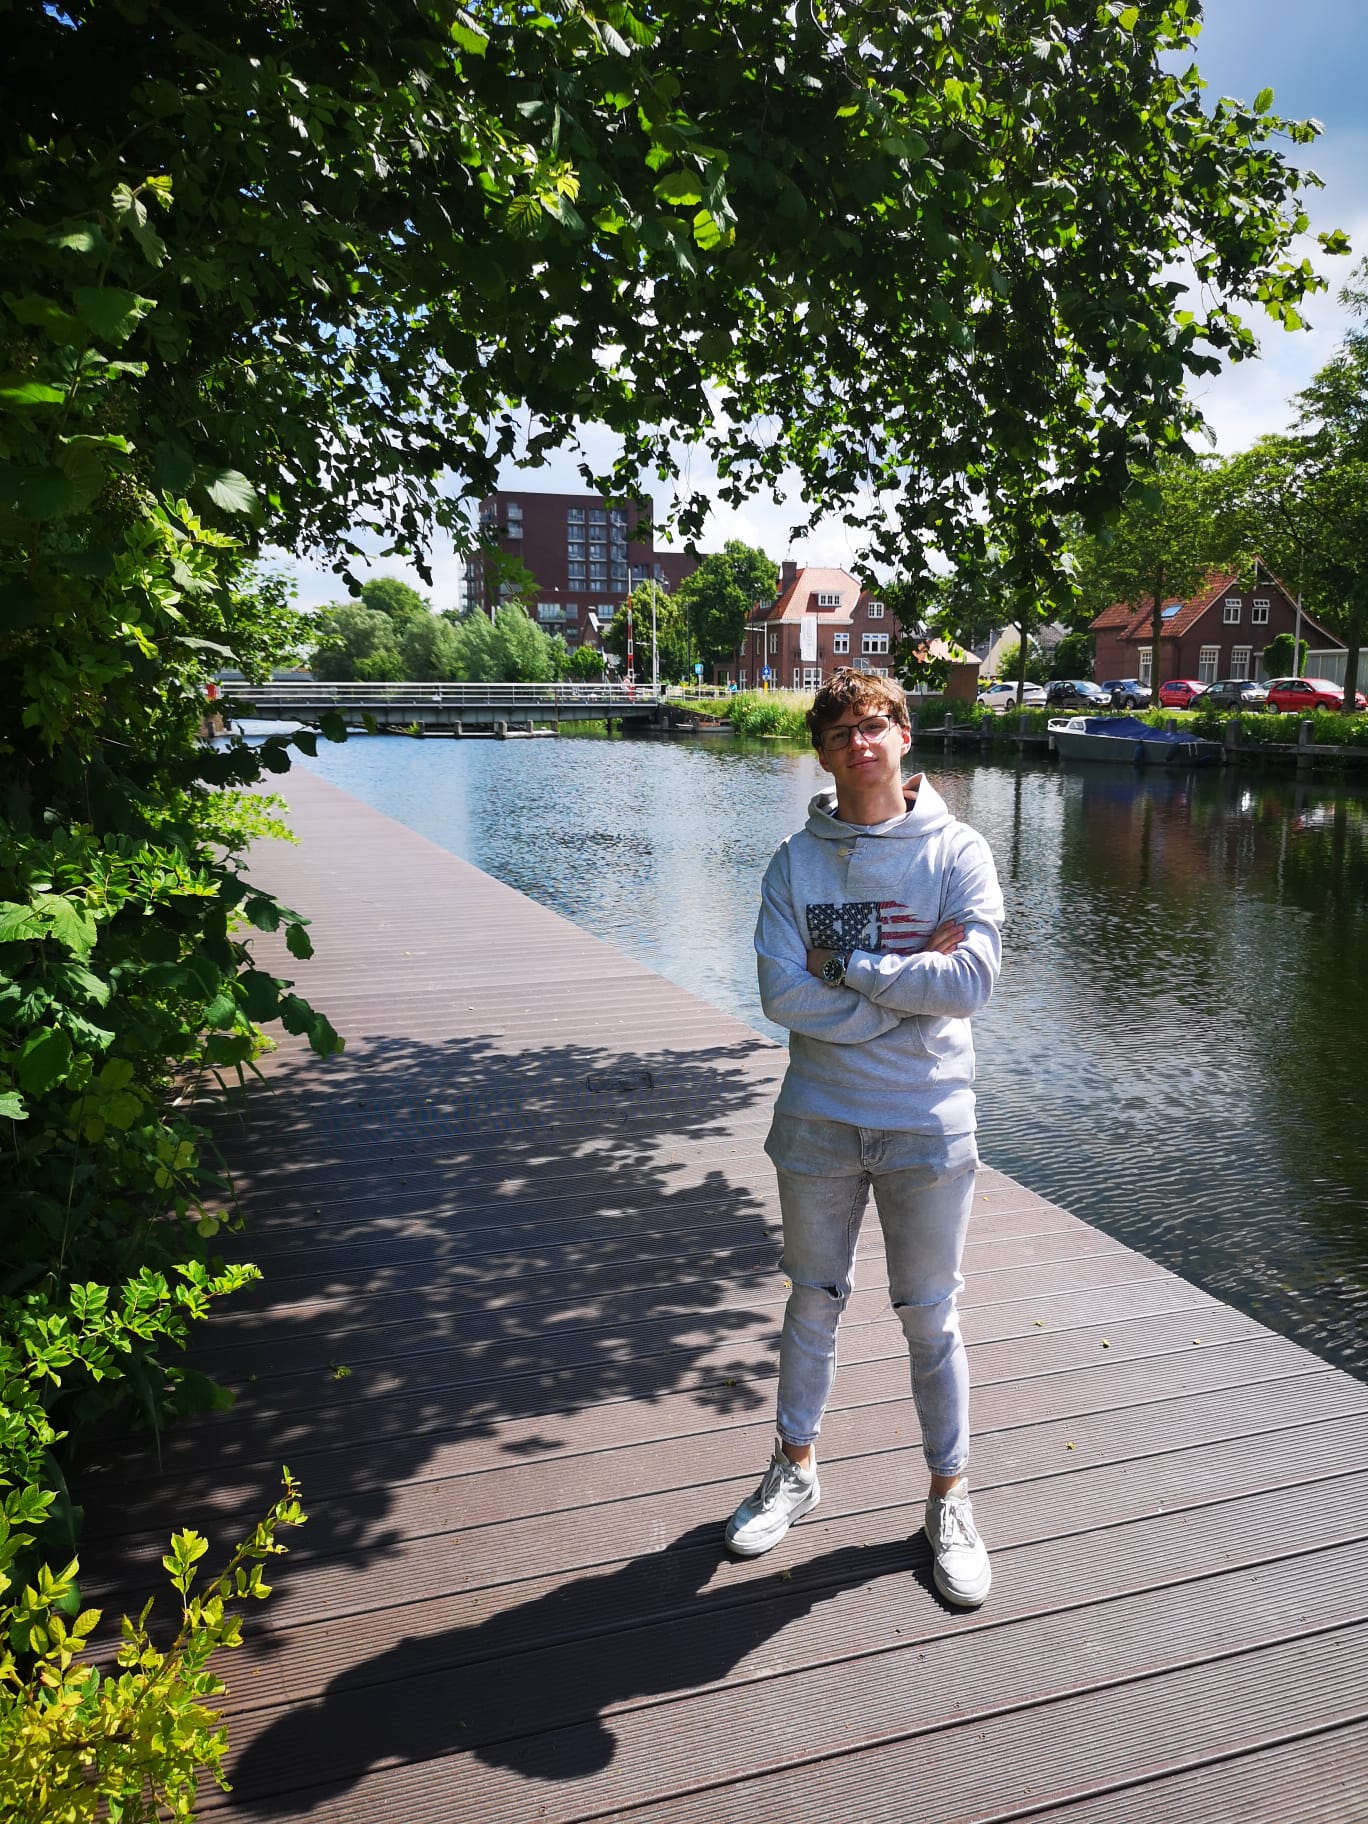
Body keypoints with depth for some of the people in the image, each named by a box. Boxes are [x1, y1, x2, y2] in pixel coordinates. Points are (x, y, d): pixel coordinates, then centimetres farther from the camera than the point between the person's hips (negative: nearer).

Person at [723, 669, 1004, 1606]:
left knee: (931, 1318, 11)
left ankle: (950, 1498, 31)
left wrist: (846, 965, -15)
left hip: (927, 1123, -2)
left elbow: (973, 978, -20)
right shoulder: (796, 861, -2)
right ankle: (796, 1469, 38)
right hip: (819, 1118, 2)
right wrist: (908, 977, -17)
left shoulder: (958, 853, -6)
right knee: (813, 1301, 17)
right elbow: (783, 994, -13)